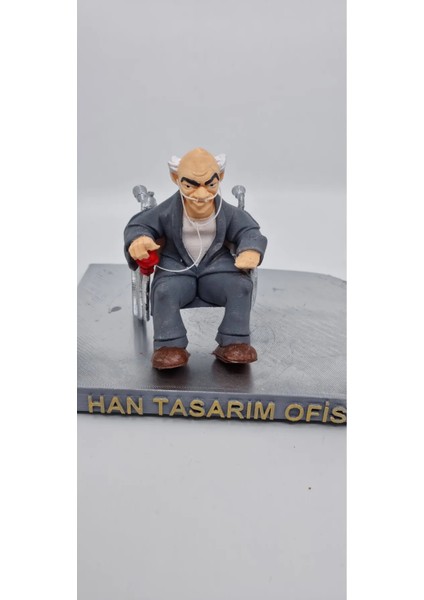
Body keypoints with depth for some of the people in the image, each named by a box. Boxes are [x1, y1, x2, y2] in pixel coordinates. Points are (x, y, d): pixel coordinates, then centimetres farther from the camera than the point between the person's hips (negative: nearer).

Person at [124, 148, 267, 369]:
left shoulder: (229, 213, -2)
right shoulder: (167, 212, -6)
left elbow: (249, 231, 3)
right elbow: (138, 225, 1)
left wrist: (251, 250, -22)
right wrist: (138, 239, -25)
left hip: (216, 265, 1)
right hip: (177, 267, -1)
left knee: (241, 284, -24)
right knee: (164, 290, -32)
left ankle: (234, 342, -12)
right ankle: (170, 345, -17)